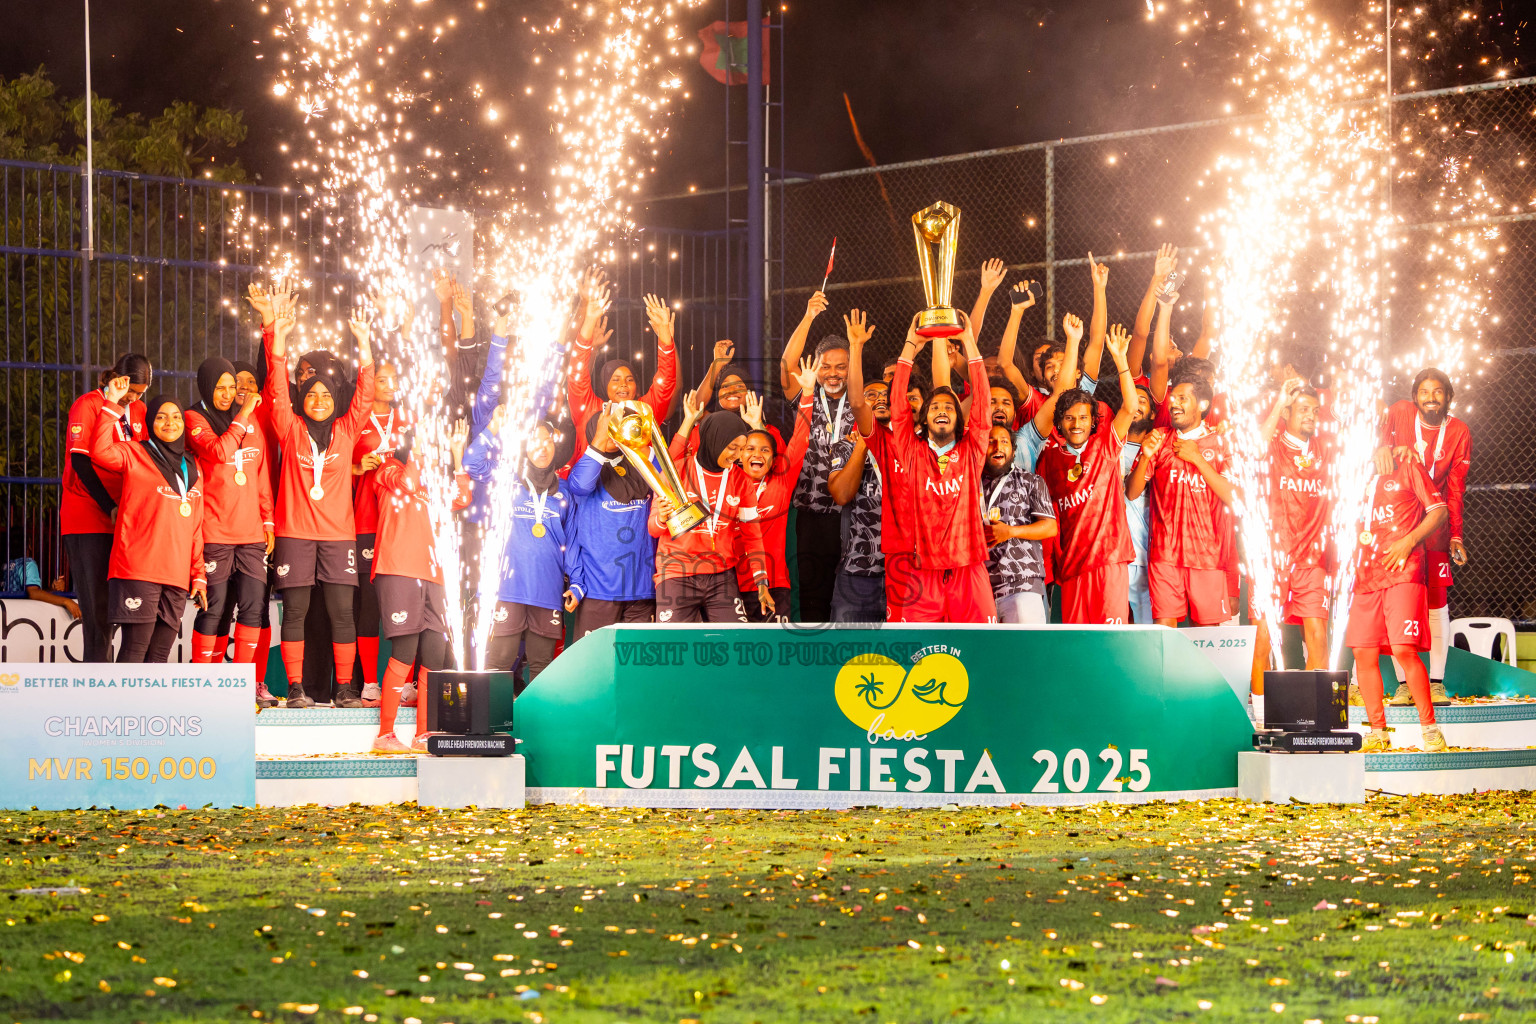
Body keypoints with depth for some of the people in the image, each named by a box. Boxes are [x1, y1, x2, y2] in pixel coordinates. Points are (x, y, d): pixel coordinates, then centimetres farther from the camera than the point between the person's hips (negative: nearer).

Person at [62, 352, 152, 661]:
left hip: (125, 519, 5)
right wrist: (109, 507, -17)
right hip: (87, 518, -5)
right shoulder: (88, 405, -5)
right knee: (98, 603, -7)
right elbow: (80, 461, -11)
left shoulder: (139, 412, 12)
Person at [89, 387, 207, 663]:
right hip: (138, 569, -6)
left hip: (177, 575, 6)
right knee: (136, 646, -10)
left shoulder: (191, 466, 20)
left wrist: (198, 575, 14)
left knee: (160, 651, 5)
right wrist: (111, 403, -15)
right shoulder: (136, 454, 5)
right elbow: (101, 451, -17)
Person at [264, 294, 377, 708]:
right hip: (294, 531, -1)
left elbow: (365, 394, 4)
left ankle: (345, 687, 3)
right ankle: (296, 687, 2)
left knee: (342, 609, -2)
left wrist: (364, 343, -5)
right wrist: (278, 336, -12)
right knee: (295, 608, -2)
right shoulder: (291, 429, 6)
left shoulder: (346, 430, 11)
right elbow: (277, 390, -2)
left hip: (338, 532, 1)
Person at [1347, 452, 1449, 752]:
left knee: (1404, 650, -14)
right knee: (1363, 653, -1)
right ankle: (1378, 732, 7)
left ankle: (1430, 729, -6)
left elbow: (1439, 511, 2)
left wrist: (1409, 540, -10)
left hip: (1403, 570, -5)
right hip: (1366, 574, 5)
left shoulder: (1407, 467, 5)